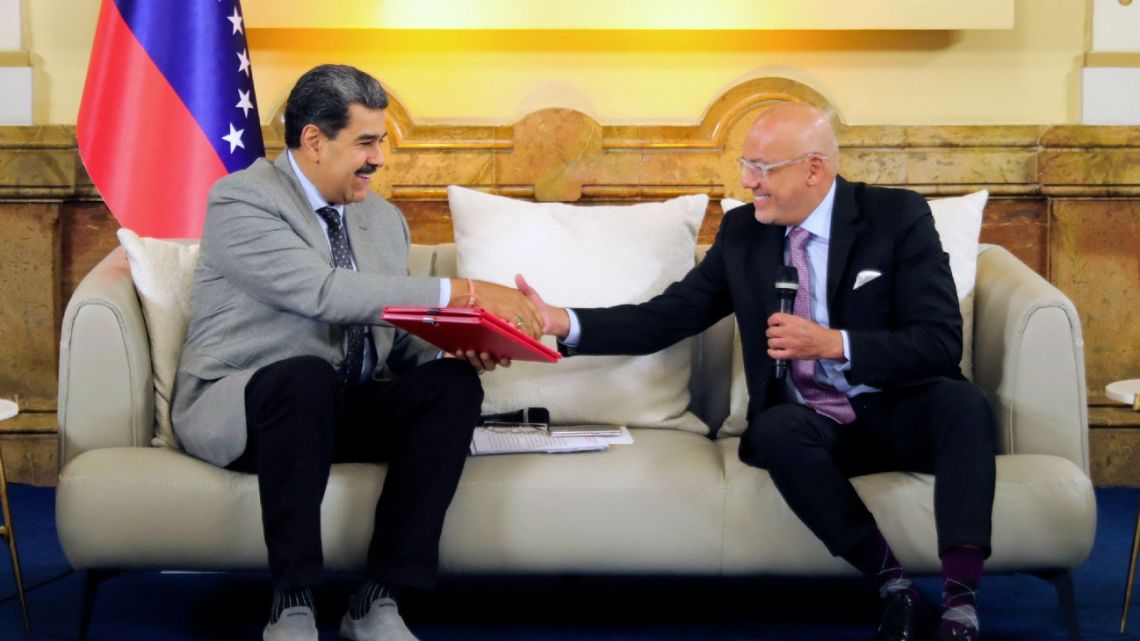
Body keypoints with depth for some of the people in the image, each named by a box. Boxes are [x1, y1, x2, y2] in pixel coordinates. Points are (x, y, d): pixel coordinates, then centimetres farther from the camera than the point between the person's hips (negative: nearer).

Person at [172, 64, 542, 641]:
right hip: (237, 408, -6)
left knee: (453, 384, -22)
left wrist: (456, 348, -9)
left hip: (347, 406, 6)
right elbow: (324, 292, -24)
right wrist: (462, 293, -26)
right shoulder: (241, 200, -9)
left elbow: (397, 337, 15)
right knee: (307, 375, -39)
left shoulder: (384, 219, 14)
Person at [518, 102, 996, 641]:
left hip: (898, 410, -2)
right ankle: (895, 590, -27)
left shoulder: (898, 216, -6)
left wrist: (833, 343, -22)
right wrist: (561, 322, -10)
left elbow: (942, 343, -12)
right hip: (810, 422, 2)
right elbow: (664, 318, 4)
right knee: (774, 429, -33)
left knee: (962, 402, -34)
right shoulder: (742, 231, 5)